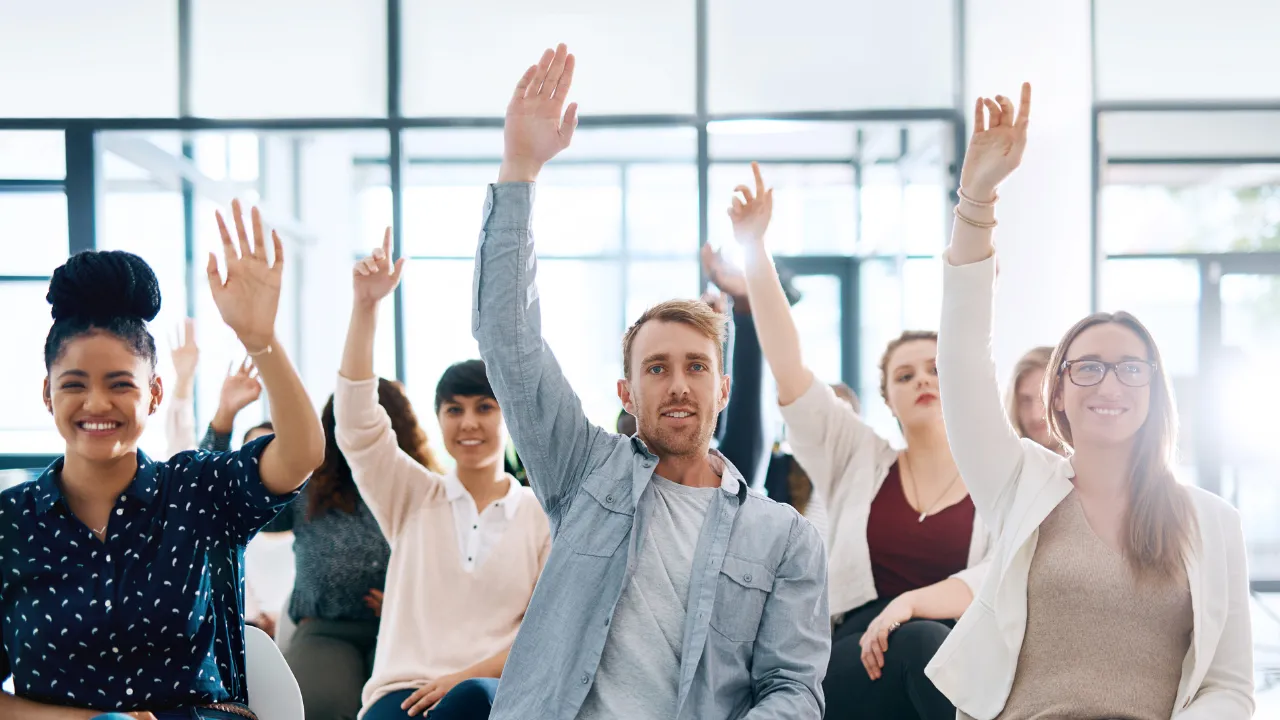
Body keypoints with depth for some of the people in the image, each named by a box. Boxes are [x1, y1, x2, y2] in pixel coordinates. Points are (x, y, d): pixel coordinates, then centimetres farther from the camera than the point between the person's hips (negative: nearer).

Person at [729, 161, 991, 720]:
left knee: (922, 639, -37)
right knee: (919, 643, -35)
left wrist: (912, 602, -23)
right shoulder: (859, 461, 17)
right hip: (861, 654, 1)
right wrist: (754, 247, 4)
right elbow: (789, 371, 8)